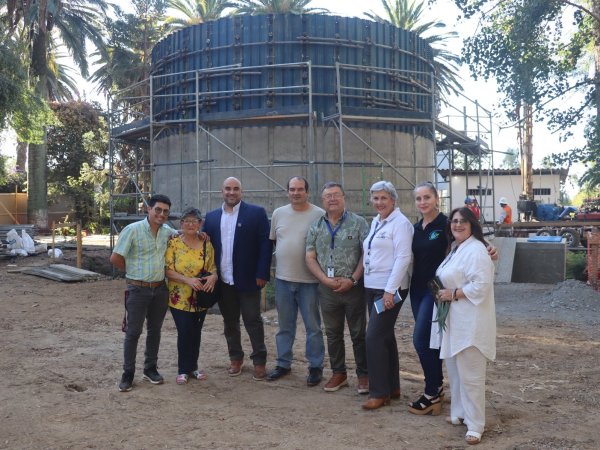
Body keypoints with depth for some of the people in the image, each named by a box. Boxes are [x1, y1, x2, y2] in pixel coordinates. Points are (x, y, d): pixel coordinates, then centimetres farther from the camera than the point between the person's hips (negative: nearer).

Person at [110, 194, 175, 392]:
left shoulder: (167, 231, 3)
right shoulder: (132, 230, -12)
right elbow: (115, 258, -11)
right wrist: (133, 272, 2)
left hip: (160, 289, 5)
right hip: (138, 289, -5)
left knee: (155, 330, 13)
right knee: (133, 332, 0)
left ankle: (150, 369, 27)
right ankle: (128, 374, 11)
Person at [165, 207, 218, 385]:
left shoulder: (206, 243, 2)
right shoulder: (173, 242, -8)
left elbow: (213, 266, 6)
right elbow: (168, 270, -11)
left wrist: (213, 276, -16)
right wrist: (188, 280, -23)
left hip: (201, 298, 3)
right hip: (180, 298, -3)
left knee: (196, 332, 12)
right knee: (184, 333, -2)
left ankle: (193, 367, 27)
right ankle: (183, 370, 14)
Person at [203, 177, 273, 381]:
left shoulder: (256, 213, -3)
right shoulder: (212, 217, 8)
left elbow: (265, 244, -6)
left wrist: (262, 274, -11)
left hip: (248, 279, -3)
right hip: (223, 281, 4)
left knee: (253, 321, 4)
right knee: (230, 322, 13)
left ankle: (259, 361, 15)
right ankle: (235, 358, 26)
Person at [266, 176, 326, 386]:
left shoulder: (319, 215, -8)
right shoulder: (278, 213, 5)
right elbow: (272, 240, 16)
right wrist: (283, 255, 11)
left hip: (309, 280, -4)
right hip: (282, 279, 4)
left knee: (313, 326, 5)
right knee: (285, 325, 15)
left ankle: (315, 367, 17)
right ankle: (283, 364, 27)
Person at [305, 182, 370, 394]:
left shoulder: (358, 223, -3)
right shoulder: (316, 227, 7)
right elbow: (310, 257, 5)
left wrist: (352, 280, -14)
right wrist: (326, 279, -8)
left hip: (353, 287, -3)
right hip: (327, 288, 4)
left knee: (359, 334, 4)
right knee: (333, 334, 12)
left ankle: (363, 375, 16)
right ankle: (338, 373, 25)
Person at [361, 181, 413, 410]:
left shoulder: (400, 223, -11)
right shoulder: (375, 222, 13)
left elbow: (403, 258, -17)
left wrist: (390, 291, -20)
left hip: (390, 289, -9)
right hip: (372, 287, 9)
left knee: (375, 337, -9)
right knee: (385, 336, 14)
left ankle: (380, 393, 2)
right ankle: (392, 388, 25)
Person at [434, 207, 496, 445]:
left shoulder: (475, 250, -17)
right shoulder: (455, 248, 14)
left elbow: (481, 286, -24)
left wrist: (453, 295, -18)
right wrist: (443, 293, 9)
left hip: (470, 321, -10)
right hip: (455, 319, 10)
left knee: (470, 374, -4)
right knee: (455, 369, 19)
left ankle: (475, 425, 5)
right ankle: (460, 412, 33)